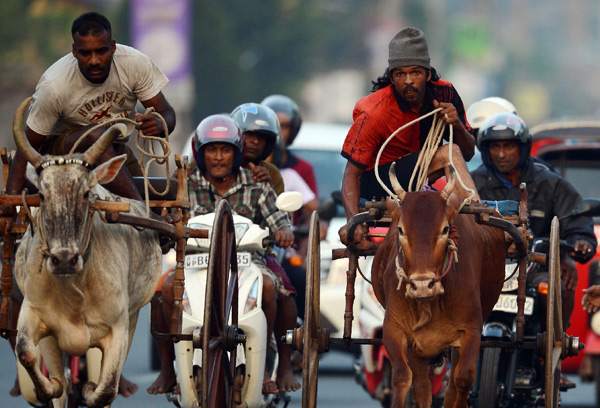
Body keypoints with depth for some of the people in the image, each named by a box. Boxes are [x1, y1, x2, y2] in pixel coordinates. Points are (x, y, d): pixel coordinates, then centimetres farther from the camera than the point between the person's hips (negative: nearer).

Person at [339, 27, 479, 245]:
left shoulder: (443, 93, -9)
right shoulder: (374, 113, -22)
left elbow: (468, 153, 1)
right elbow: (351, 173, -22)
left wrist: (458, 126, -22)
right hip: (376, 182, -6)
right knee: (448, 154, -27)